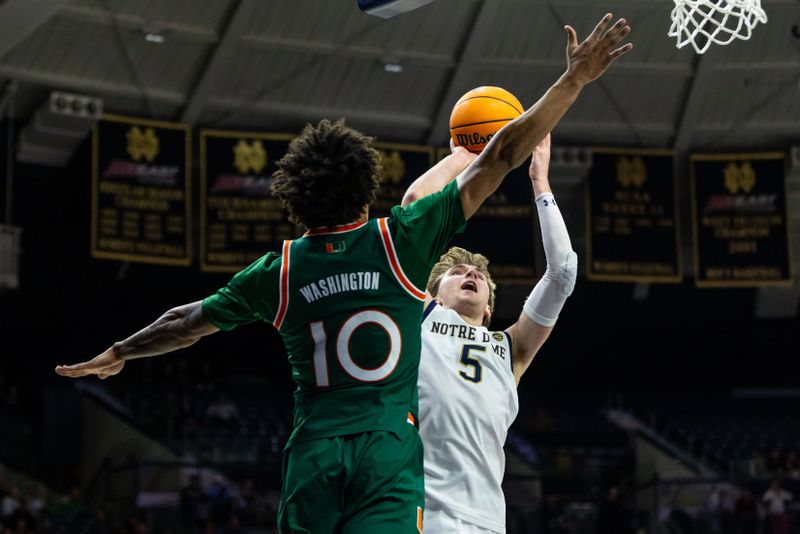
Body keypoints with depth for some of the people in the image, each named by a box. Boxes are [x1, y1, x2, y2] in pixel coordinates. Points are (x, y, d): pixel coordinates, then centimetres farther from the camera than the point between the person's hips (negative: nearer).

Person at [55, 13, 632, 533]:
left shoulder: (279, 271, 9)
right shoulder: (401, 239, 1)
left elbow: (188, 322, 22)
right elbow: (497, 163, 2)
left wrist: (118, 353, 41)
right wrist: (575, 79, 6)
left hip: (313, 452, 3)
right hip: (389, 446, -3)